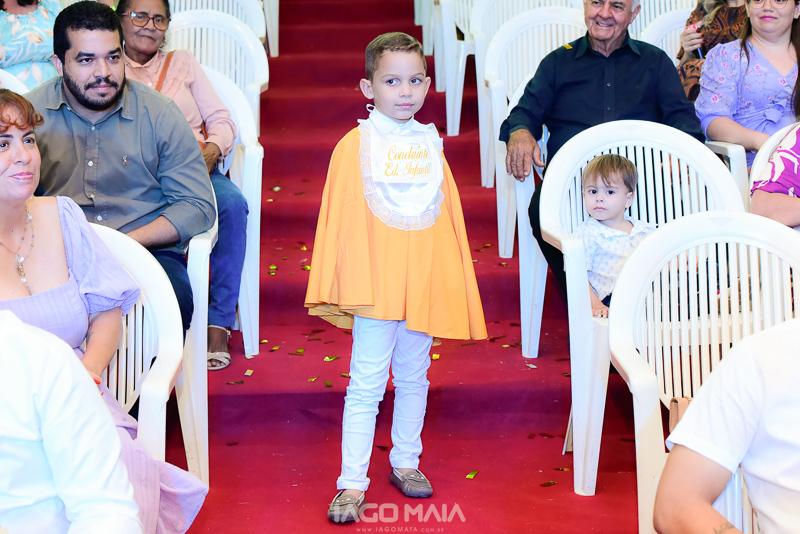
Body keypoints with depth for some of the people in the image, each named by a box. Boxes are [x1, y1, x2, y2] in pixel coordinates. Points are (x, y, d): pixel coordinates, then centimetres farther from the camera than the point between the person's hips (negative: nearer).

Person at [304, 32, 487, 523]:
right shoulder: (356, 145, -3)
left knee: (414, 377, 15)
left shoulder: (431, 145, 8)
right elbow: (340, 220, -4)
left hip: (425, 281, 4)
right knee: (367, 383, -2)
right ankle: (352, 483, 3)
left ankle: (406, 463, 30)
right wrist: (341, 286, -9)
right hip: (375, 284, -4)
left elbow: (449, 215, 11)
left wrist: (456, 284, 9)